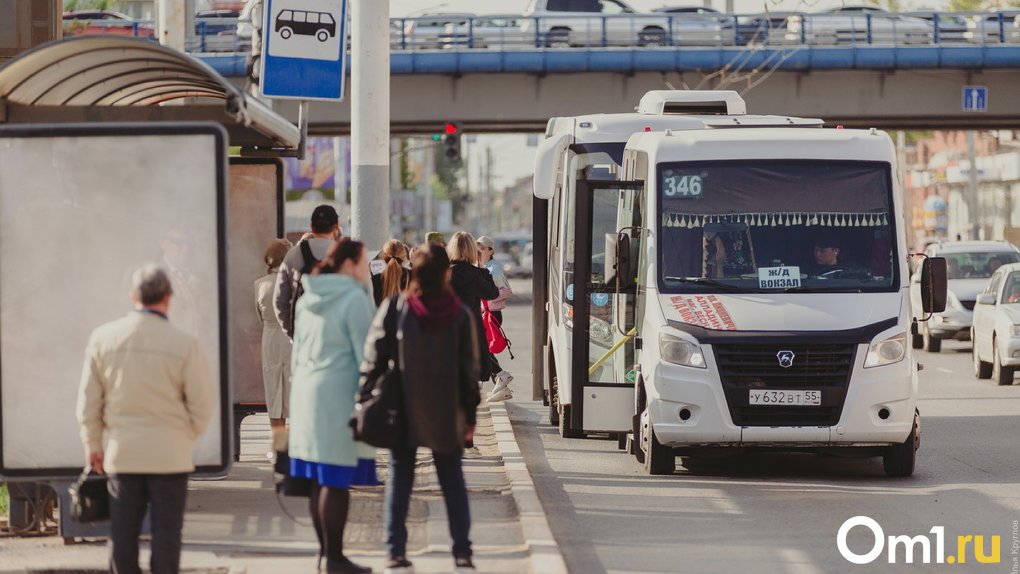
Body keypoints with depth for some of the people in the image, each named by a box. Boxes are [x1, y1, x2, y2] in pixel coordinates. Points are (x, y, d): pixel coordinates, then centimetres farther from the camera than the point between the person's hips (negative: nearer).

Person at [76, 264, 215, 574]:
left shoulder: (103, 338, -3)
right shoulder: (184, 344, -11)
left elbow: (88, 399, 3)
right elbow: (202, 401, -6)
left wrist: (93, 444, 16)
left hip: (121, 453, 2)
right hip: (170, 455, -2)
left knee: (123, 533, 8)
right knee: (166, 531, 3)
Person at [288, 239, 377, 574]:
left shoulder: (308, 300, 13)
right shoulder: (354, 299, -11)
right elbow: (365, 355, -13)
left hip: (307, 393, 8)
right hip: (340, 396, -8)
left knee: (319, 480, 11)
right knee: (337, 481, -6)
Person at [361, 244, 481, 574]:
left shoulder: (394, 309, -7)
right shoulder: (459, 314, -4)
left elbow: (374, 357, -6)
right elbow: (470, 368, -1)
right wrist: (470, 414, 7)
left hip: (403, 411, 0)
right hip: (447, 414, 1)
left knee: (400, 479, 8)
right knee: (452, 481, 10)